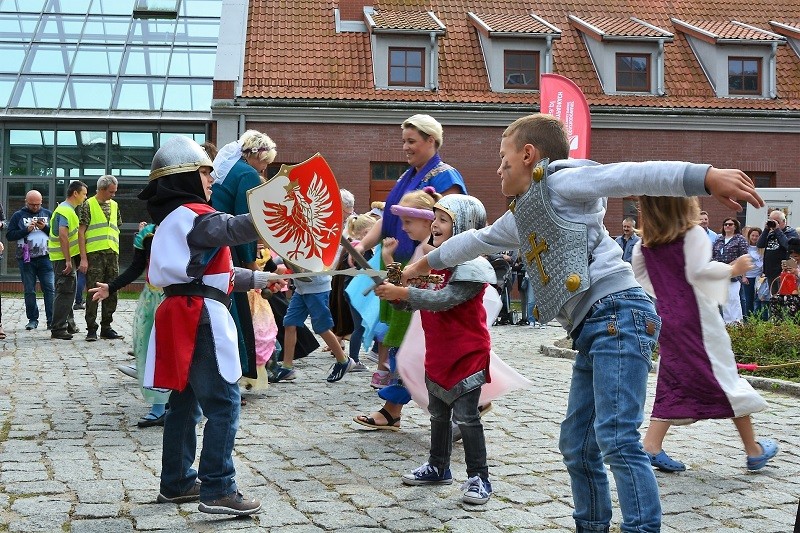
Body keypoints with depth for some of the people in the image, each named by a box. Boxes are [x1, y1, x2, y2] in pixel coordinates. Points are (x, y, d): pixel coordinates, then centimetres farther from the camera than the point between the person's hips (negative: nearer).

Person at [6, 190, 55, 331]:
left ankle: (51, 320, -5)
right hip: (26, 259, 0)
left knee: (50, 289, -6)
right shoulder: (18, 216, 9)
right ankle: (32, 319, 12)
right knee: (29, 291, 4)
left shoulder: (48, 214, 12)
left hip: (45, 257, 0)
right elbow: (10, 235, 2)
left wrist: (45, 228, -8)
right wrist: (27, 230, -9)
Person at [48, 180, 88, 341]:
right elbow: (63, 235, -25)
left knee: (68, 291, 18)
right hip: (64, 258, -11)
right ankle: (58, 329, -6)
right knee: (65, 292, -9)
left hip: (67, 257, 11)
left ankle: (68, 324, 29)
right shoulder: (65, 210, -17)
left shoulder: (67, 209, 17)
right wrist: (68, 260, -26)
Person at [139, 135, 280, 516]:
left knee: (185, 402, 15)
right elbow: (236, 229, -31)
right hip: (200, 316, -11)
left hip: (181, 313, 11)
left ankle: (177, 483, 23)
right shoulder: (194, 215, -11)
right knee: (223, 403, -9)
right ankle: (217, 491, -9)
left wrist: (258, 279, 29)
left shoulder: (174, 218, 22)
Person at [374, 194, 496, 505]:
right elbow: (421, 301, 13)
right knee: (438, 413, 18)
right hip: (438, 353, 9)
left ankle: (479, 477, 5)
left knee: (466, 416, -4)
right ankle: (438, 467, 32)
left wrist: (401, 292, -29)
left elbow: (444, 300, -30)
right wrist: (394, 293, -7)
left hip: (466, 353, -9)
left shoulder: (471, 265, -19)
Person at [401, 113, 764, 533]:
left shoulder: (560, 183, -2)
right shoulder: (519, 218, 25)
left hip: (617, 314, -10)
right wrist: (426, 262, 56)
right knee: (576, 446, 12)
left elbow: (632, 175, -15)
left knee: (616, 439, -16)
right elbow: (477, 240, 42)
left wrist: (706, 176, -29)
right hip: (591, 330, 10)